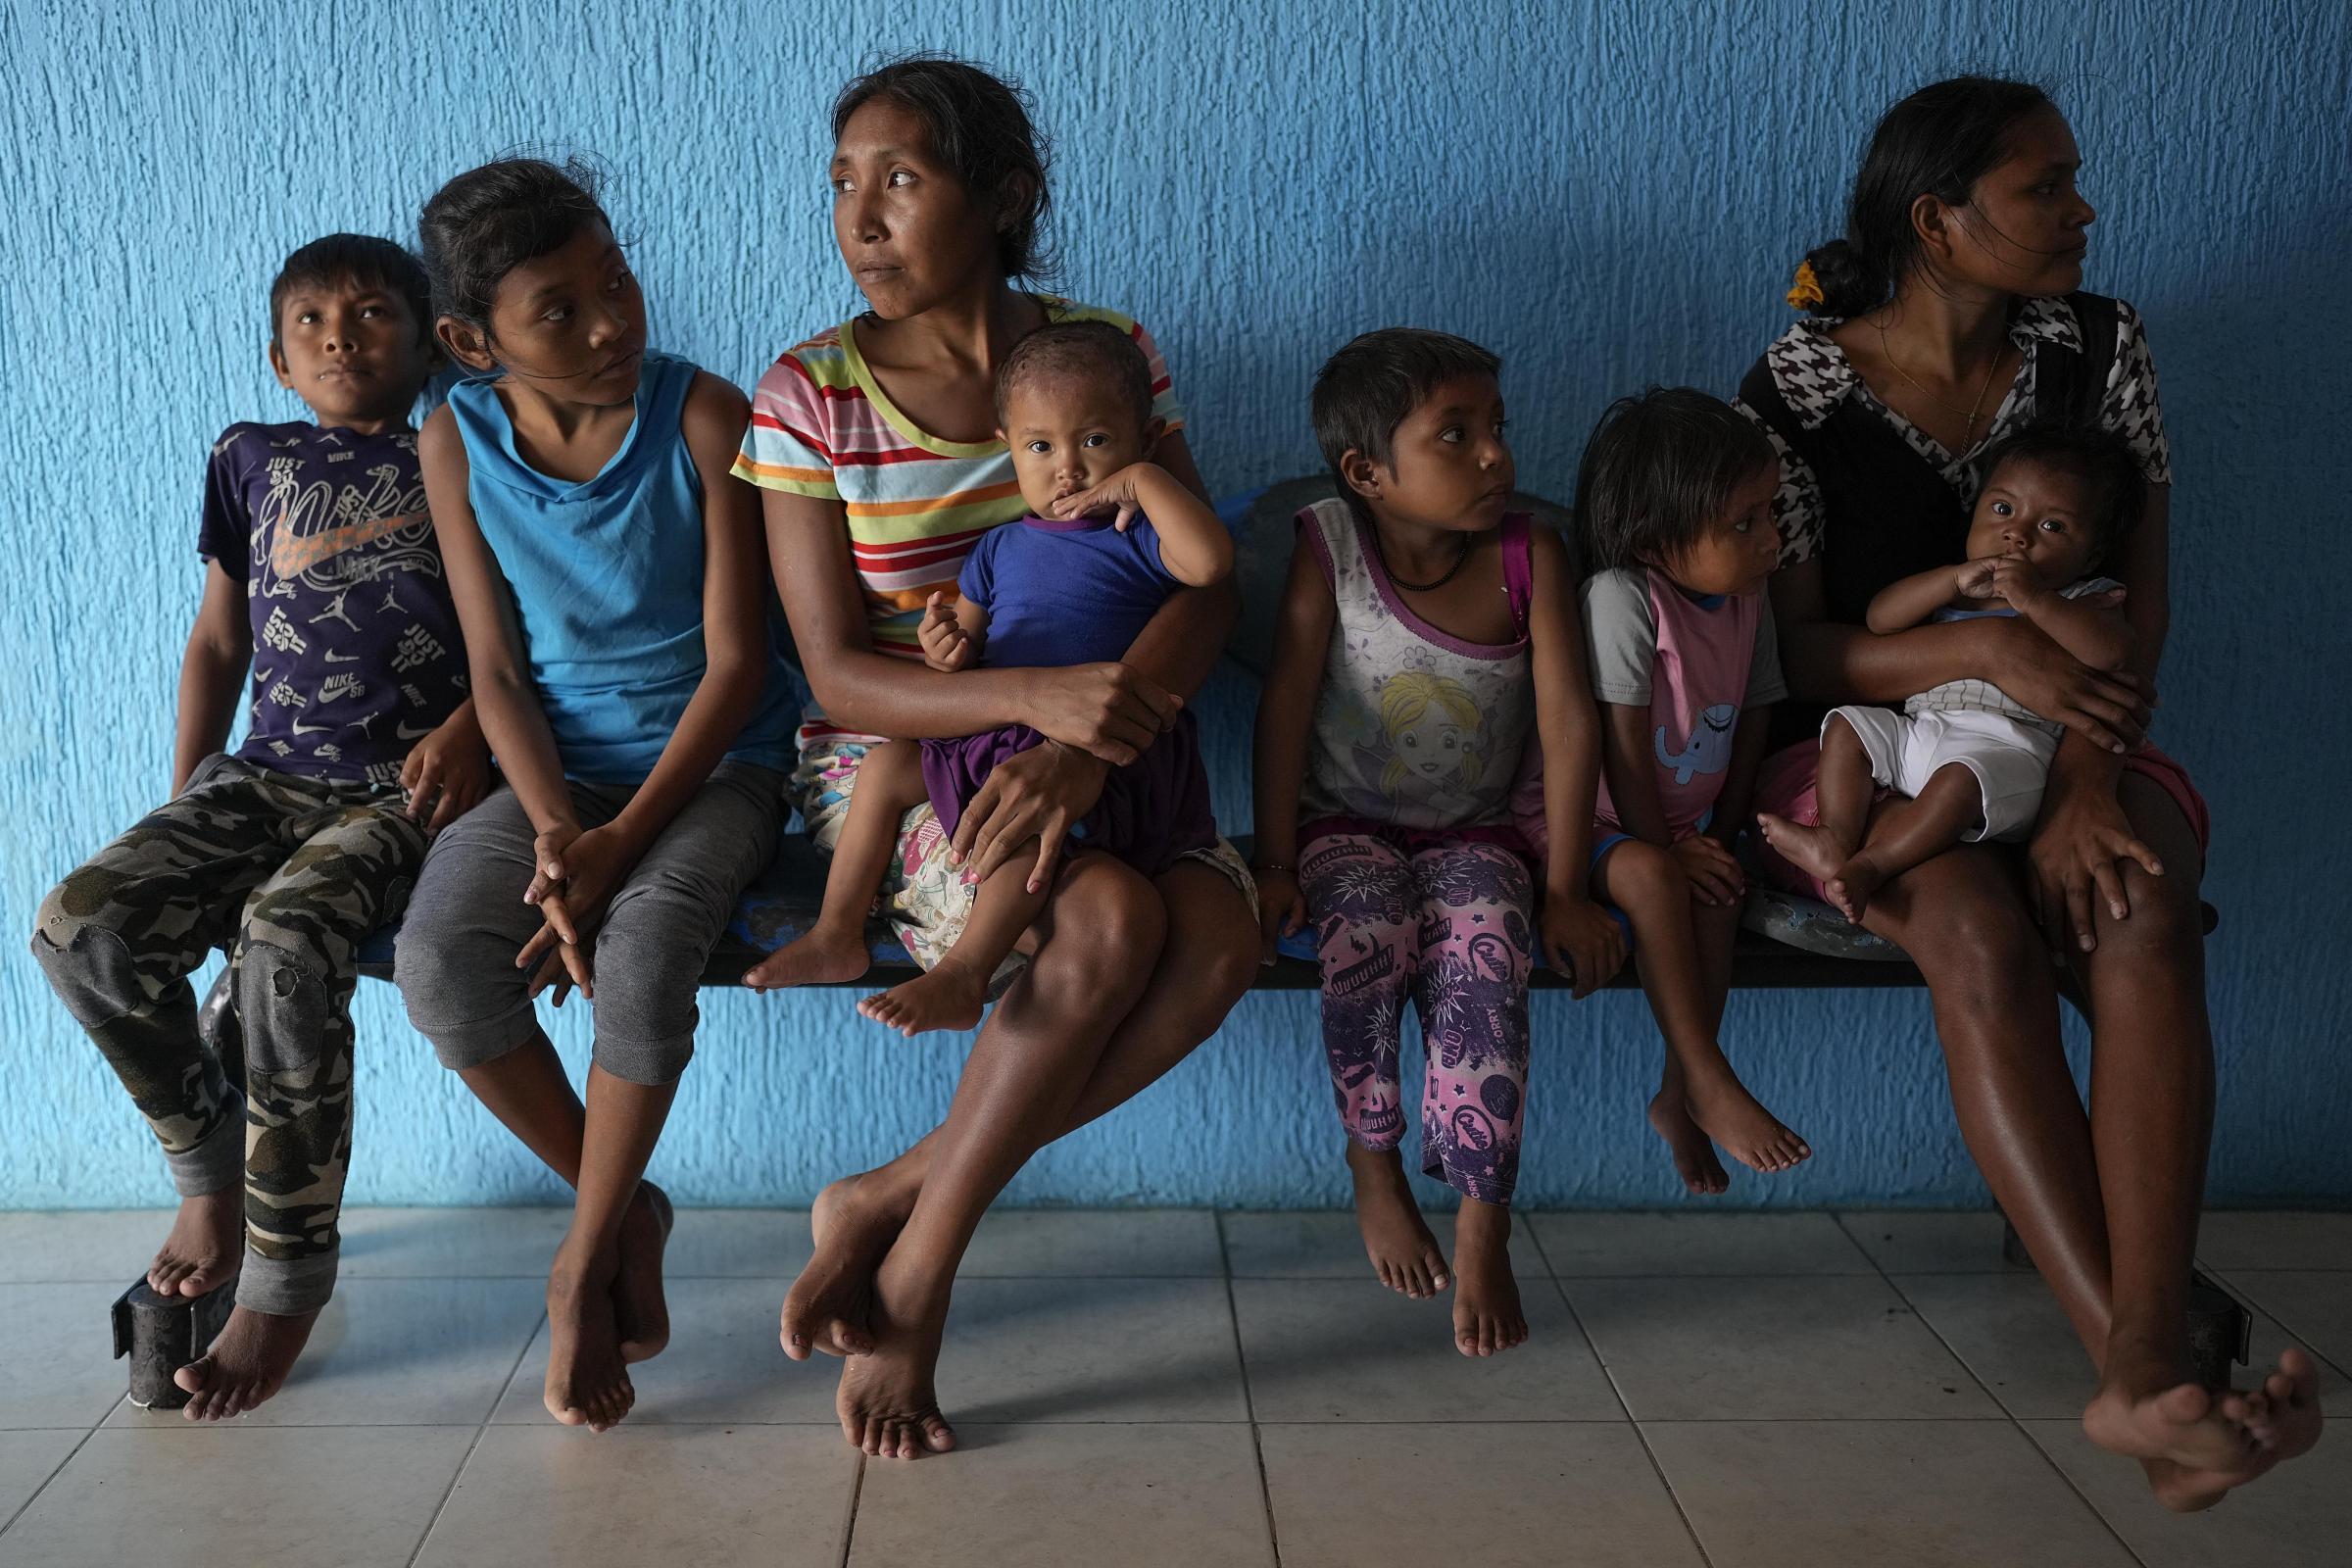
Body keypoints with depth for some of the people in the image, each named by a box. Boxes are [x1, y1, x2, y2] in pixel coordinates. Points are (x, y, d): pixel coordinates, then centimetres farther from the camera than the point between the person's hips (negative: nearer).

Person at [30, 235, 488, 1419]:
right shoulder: (253, 461, 18)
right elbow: (219, 639, 21)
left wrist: (467, 726, -13)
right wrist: (184, 802, 15)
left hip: (402, 787, -4)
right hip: (267, 775, 5)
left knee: (283, 943, -33)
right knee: (81, 925, -19)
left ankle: (288, 1275, -17)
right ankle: (210, 1169, 5)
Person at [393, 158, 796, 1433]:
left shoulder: (701, 416, -10)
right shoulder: (460, 439, 0)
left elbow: (734, 661, -11)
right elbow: (496, 668, 0)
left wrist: (626, 836, -20)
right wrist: (555, 832, -18)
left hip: (709, 764, -3)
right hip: (555, 768, 3)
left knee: (642, 945, -33)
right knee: (440, 962, -23)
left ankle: (587, 1258, -8)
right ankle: (626, 1214, 1)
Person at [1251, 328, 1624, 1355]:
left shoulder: (1530, 555, -6)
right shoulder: (1328, 545, -9)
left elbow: (1567, 719, -7)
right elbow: (1286, 705, -9)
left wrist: (1566, 888, -10)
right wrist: (1275, 865, -12)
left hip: (1473, 833, 1)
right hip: (1344, 823, -1)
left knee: (1486, 952, -29)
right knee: (1369, 928, -32)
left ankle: (1484, 1230, -21)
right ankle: (1374, 1173, -8)